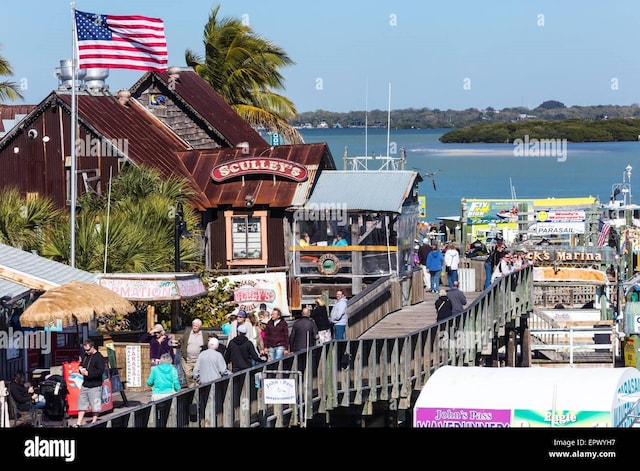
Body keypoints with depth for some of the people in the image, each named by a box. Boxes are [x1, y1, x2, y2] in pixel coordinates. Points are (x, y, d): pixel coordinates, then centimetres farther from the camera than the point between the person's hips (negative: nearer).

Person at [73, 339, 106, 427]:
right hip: (85, 385, 8)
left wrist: (88, 373, -21)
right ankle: (78, 424, 12)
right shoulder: (85, 356, 13)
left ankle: (94, 422, 10)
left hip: (95, 386, -8)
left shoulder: (99, 357, -11)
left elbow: (101, 371, -19)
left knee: (95, 406, 0)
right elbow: (81, 365, 27)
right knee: (81, 405, 9)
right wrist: (80, 369, 3)